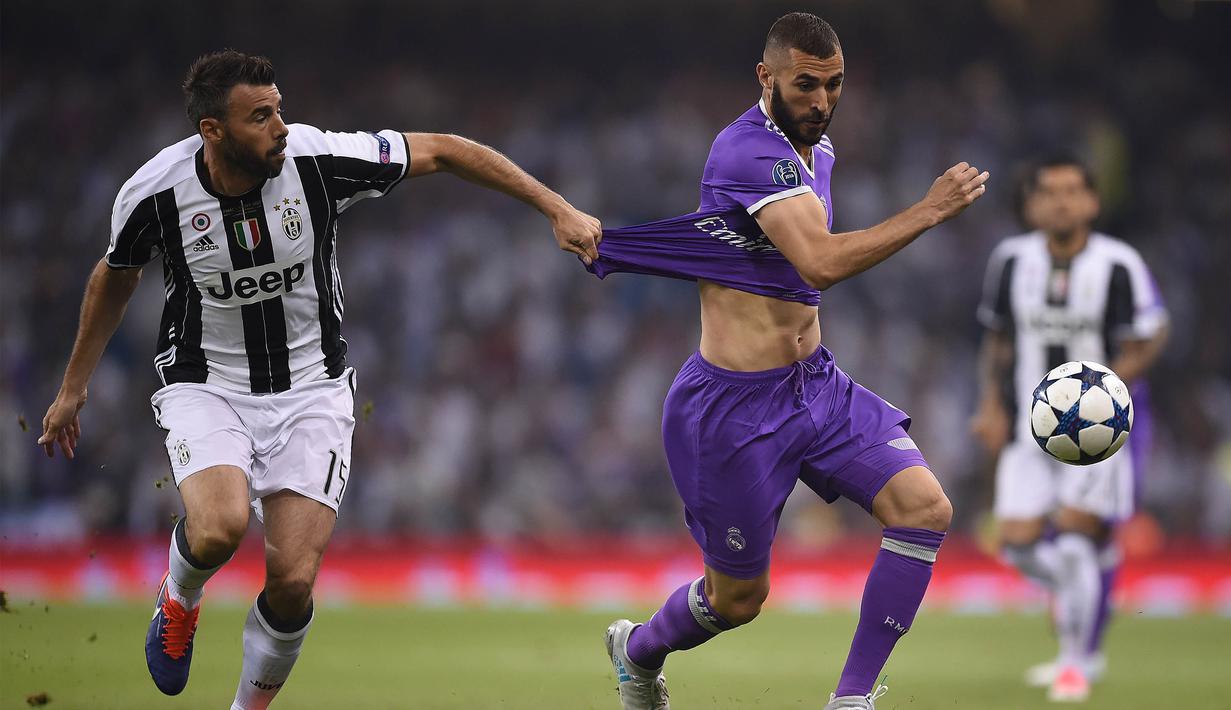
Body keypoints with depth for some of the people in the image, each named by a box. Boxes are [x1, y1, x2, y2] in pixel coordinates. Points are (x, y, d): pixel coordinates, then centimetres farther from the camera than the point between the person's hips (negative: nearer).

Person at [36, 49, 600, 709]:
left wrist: (558, 210, -10)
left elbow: (442, 151, -8)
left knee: (293, 580, -12)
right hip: (207, 388, -1)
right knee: (219, 529, -29)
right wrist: (74, 386, 16)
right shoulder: (155, 191, -16)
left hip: (311, 389, 1)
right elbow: (116, 276, 6)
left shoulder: (317, 159, -18)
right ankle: (179, 599, 8)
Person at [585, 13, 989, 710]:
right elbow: (823, 262, -36)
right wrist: (928, 211, -34)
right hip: (736, 407, -8)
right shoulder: (749, 151, -23)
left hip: (816, 383, 8)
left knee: (926, 507, -13)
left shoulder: (816, 146, 8)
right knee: (739, 598, 7)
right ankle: (638, 651, 41)